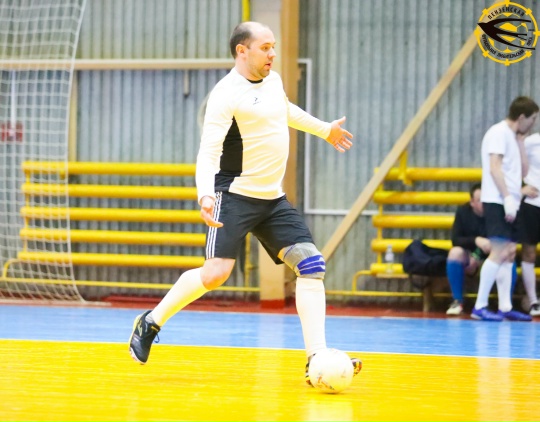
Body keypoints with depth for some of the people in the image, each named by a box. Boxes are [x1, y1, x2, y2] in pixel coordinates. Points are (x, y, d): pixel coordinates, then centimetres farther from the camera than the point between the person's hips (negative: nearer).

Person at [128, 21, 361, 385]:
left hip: (273, 199, 8)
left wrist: (325, 129, 46)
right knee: (216, 273, -19)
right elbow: (208, 151, -20)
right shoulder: (227, 94, -13)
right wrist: (205, 195, -36)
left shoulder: (273, 81, 11)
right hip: (236, 196, -8)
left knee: (311, 265, -6)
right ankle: (151, 322, 4)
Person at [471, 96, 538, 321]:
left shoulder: (512, 136, 21)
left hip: (509, 204, 10)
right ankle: (479, 306, -14)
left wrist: (520, 141, 14)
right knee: (499, 253, -15)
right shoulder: (499, 132, -7)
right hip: (497, 202, -10)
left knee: (509, 254, 6)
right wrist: (507, 197, -23)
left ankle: (505, 307, 6)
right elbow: (494, 168, -16)